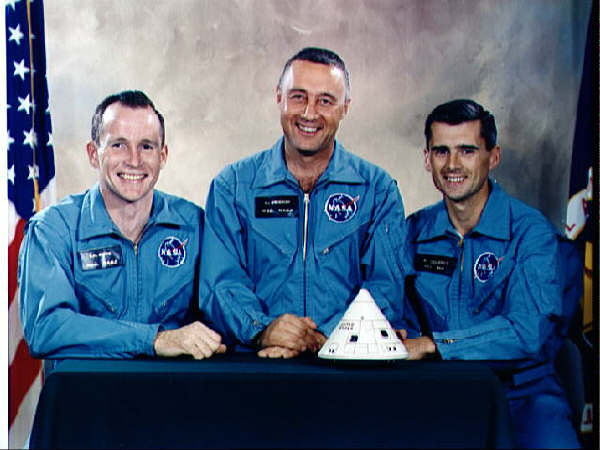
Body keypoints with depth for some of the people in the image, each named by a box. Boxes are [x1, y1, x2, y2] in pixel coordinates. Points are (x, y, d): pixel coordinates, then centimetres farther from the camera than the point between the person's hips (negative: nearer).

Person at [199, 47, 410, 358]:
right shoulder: (233, 185, 9)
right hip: (254, 365, 1)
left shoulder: (377, 189, 8)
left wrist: (324, 338, -18)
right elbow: (221, 282, 1)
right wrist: (263, 329, -19)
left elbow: (386, 288, -2)